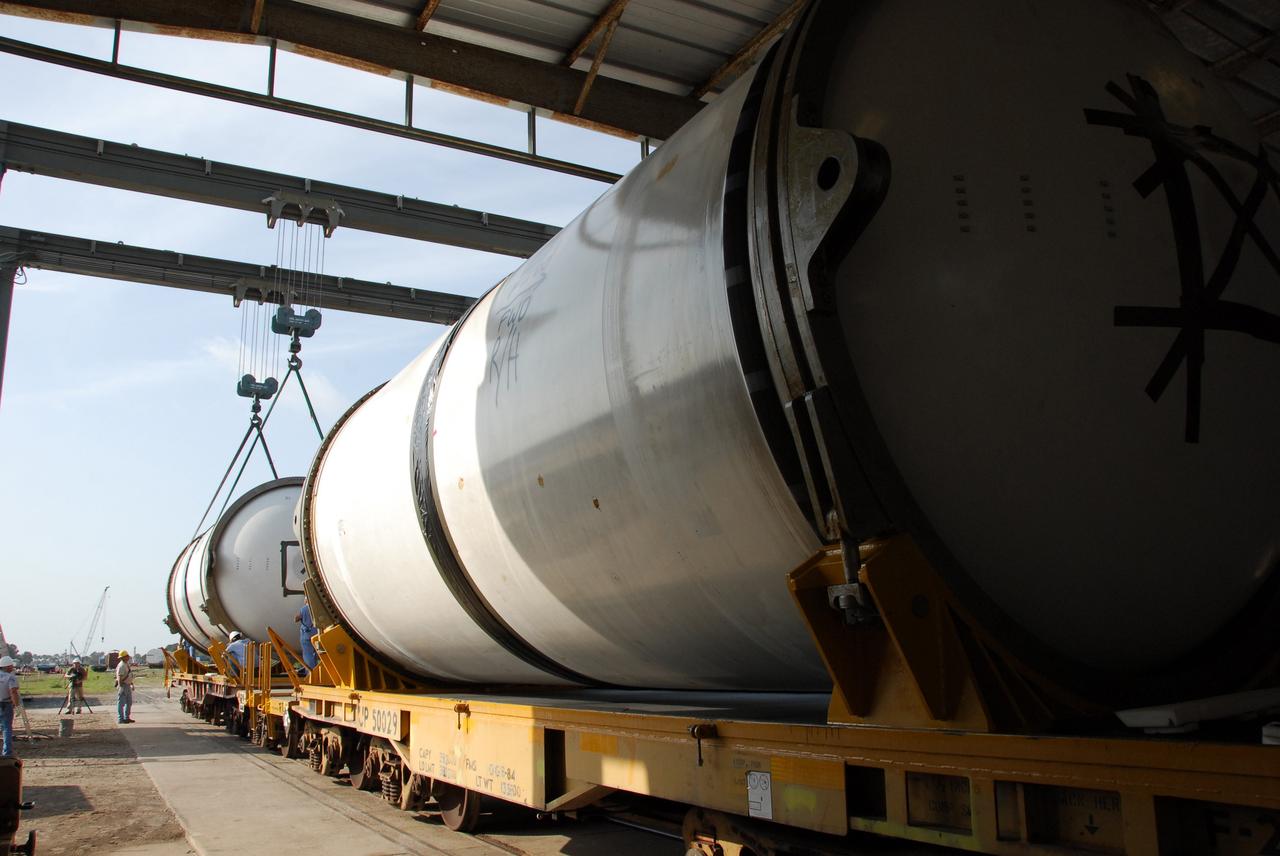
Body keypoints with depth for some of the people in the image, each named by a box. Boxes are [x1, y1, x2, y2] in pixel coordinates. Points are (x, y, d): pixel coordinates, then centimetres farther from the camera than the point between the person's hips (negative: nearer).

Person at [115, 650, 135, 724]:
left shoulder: (128, 664, 13)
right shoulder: (121, 666, -18)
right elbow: (119, 678, -22)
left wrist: (132, 684, 23)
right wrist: (120, 688, -25)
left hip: (128, 685, 10)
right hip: (123, 685, -10)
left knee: (129, 702, 13)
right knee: (121, 703, -4)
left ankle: (126, 718, 20)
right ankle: (120, 719, 0)